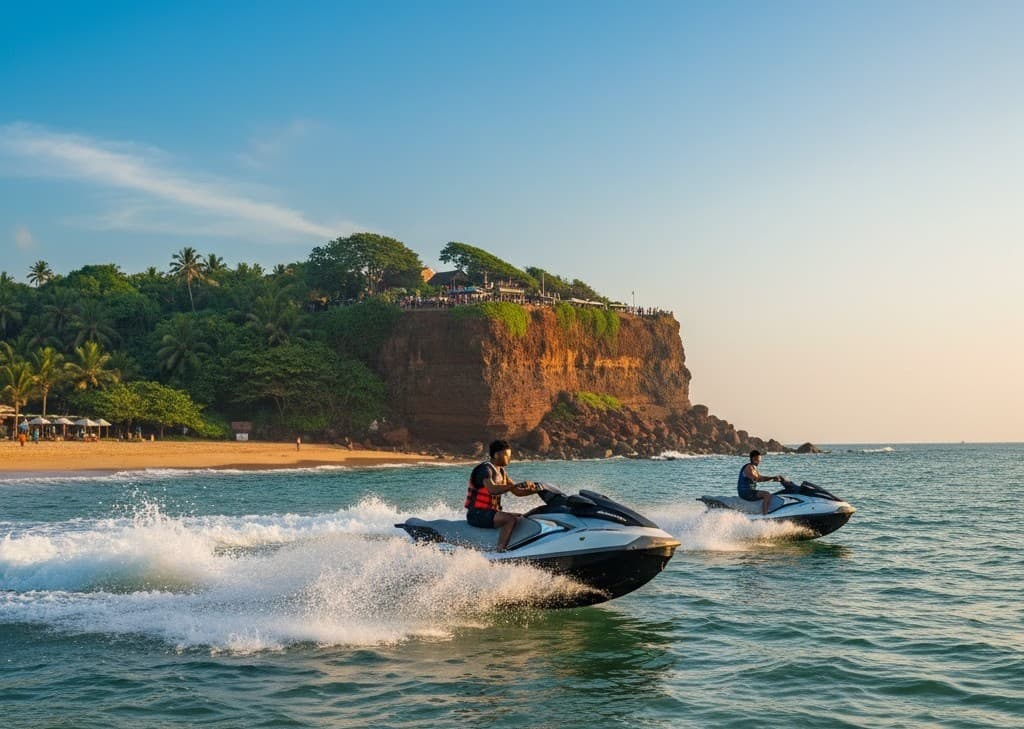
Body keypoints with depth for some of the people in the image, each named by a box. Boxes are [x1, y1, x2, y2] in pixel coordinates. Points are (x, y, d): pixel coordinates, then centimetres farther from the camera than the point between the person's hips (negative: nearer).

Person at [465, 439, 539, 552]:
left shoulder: (501, 471, 14)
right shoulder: (485, 469, -14)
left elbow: (517, 491, 16)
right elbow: (492, 489, -34)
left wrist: (534, 490, -1)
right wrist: (517, 485, -39)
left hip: (492, 512, 10)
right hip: (477, 514, -10)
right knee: (511, 519, -30)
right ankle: (499, 551, -37)